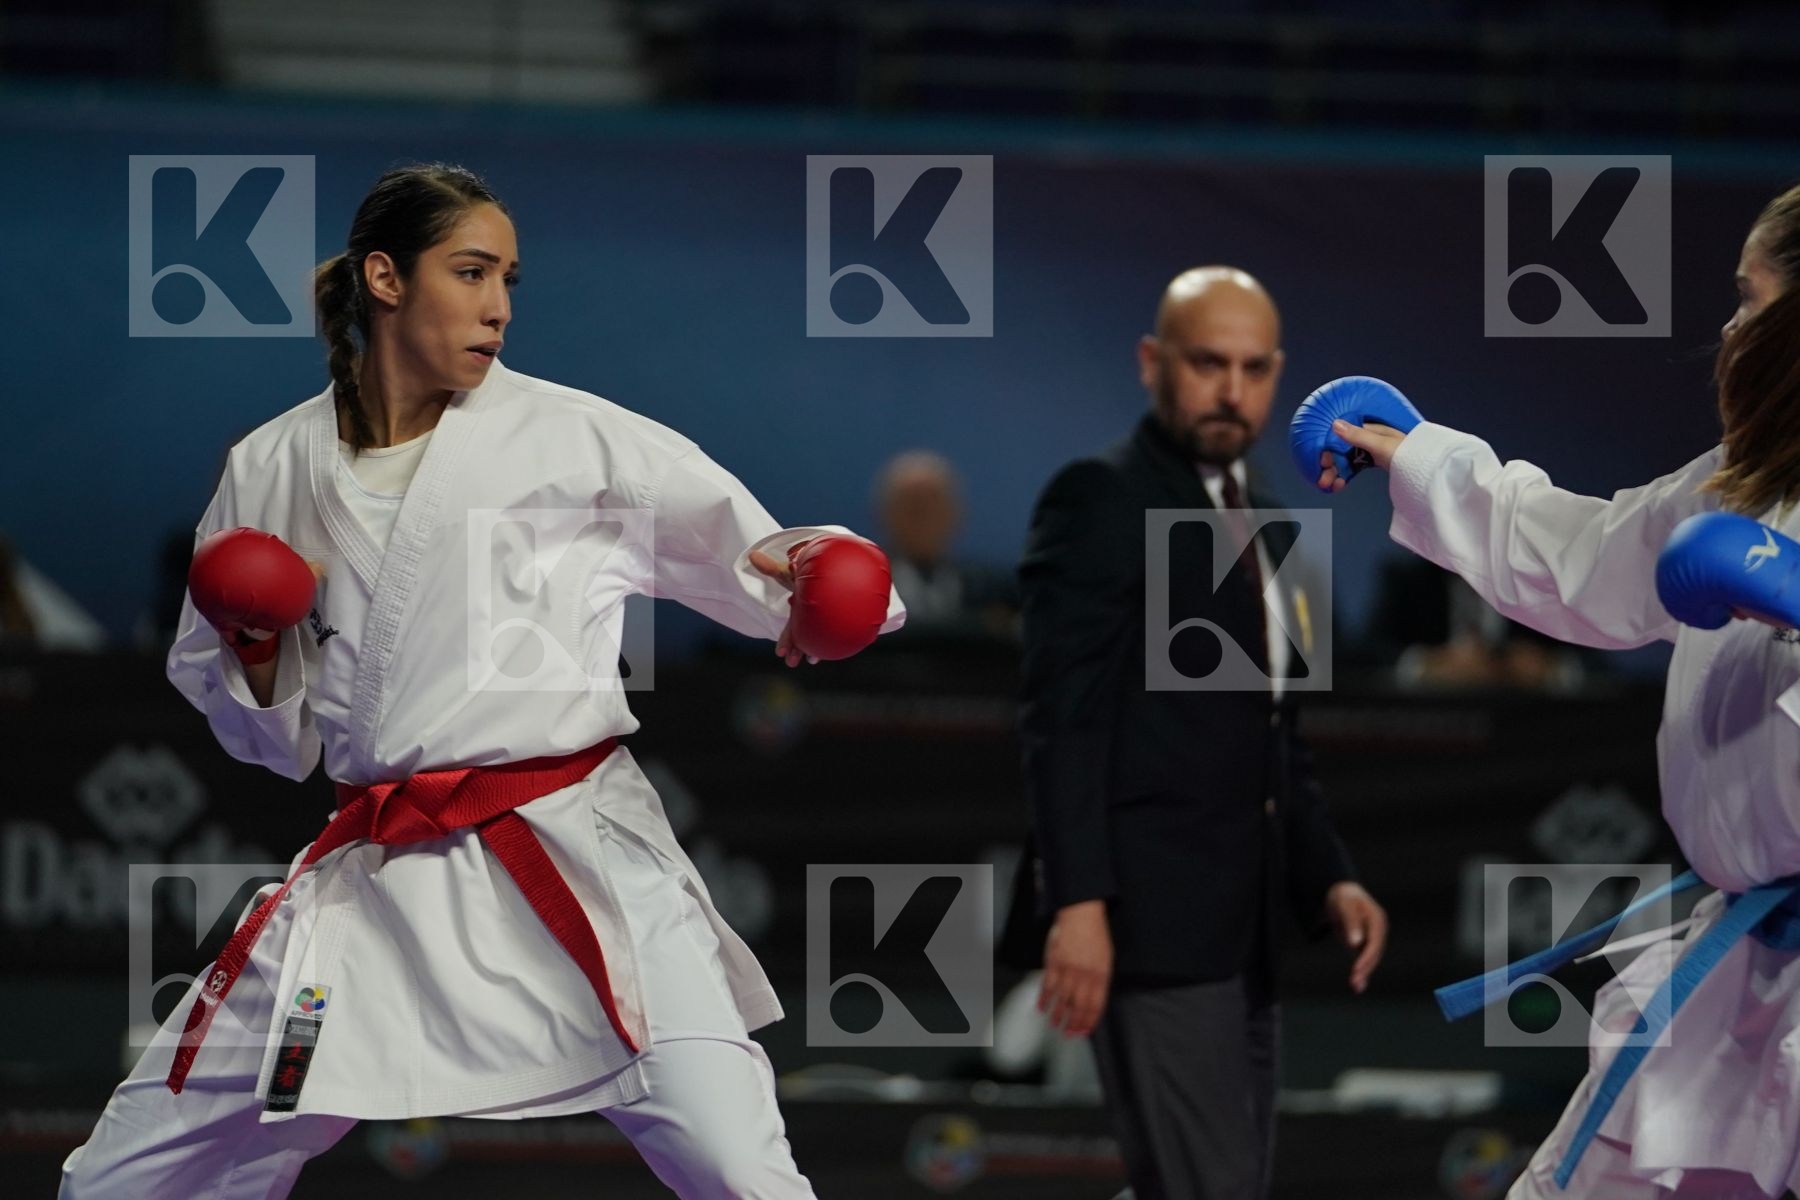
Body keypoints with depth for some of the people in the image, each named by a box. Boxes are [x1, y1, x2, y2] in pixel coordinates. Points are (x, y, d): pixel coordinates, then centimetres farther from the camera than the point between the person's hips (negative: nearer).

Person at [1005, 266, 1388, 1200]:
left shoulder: (1261, 526, 20)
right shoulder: (1099, 501, -6)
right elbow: (1061, 718, -14)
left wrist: (1329, 880, 12)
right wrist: (1077, 904, -23)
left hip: (1237, 932, 9)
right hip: (1149, 919, -9)